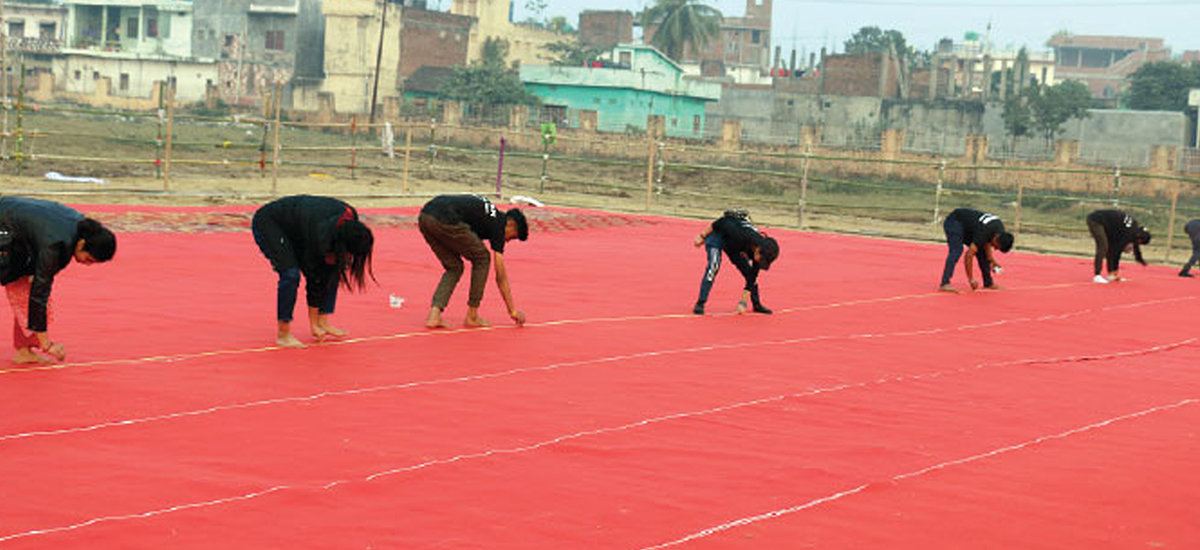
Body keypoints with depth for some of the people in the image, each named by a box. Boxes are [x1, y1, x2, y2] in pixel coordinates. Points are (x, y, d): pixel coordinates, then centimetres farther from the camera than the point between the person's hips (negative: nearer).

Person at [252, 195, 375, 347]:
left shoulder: (351, 221, -21)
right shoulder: (318, 234, -37)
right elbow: (315, 280, -27)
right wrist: (313, 324, -18)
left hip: (294, 229, 8)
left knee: (332, 271, -3)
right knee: (291, 274, -24)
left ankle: (323, 323, 3)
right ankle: (283, 335, -15)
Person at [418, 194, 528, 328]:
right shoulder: (498, 224, 10)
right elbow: (501, 277, 11)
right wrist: (513, 311, 17)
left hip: (424, 217, 8)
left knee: (454, 268, 22)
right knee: (482, 259, 13)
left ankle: (434, 313, 5)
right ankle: (471, 316, 15)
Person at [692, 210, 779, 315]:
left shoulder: (761, 252, -20)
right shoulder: (742, 235, -41)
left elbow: (751, 279, -14)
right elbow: (721, 223, -28)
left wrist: (743, 302, -17)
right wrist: (702, 236, -18)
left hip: (732, 244, 6)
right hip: (718, 233, -6)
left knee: (750, 273, 2)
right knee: (714, 265, -27)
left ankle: (757, 304, 20)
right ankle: (700, 304, -25)